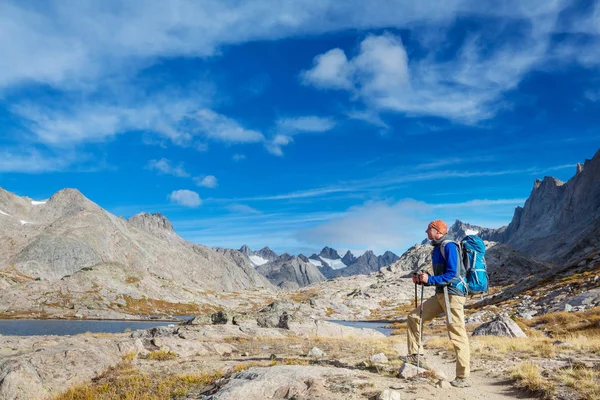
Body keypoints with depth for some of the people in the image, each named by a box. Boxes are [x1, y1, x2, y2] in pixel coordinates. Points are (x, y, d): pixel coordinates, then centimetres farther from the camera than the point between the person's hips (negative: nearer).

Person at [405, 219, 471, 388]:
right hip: (440, 294, 10)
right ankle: (414, 354, 15)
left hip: (453, 294, -10)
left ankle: (463, 378, -1)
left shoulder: (449, 246, -13)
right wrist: (422, 280, 6)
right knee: (414, 317, 7)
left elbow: (452, 275, -21)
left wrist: (430, 279, -21)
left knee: (457, 335, -6)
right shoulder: (437, 248, 15)